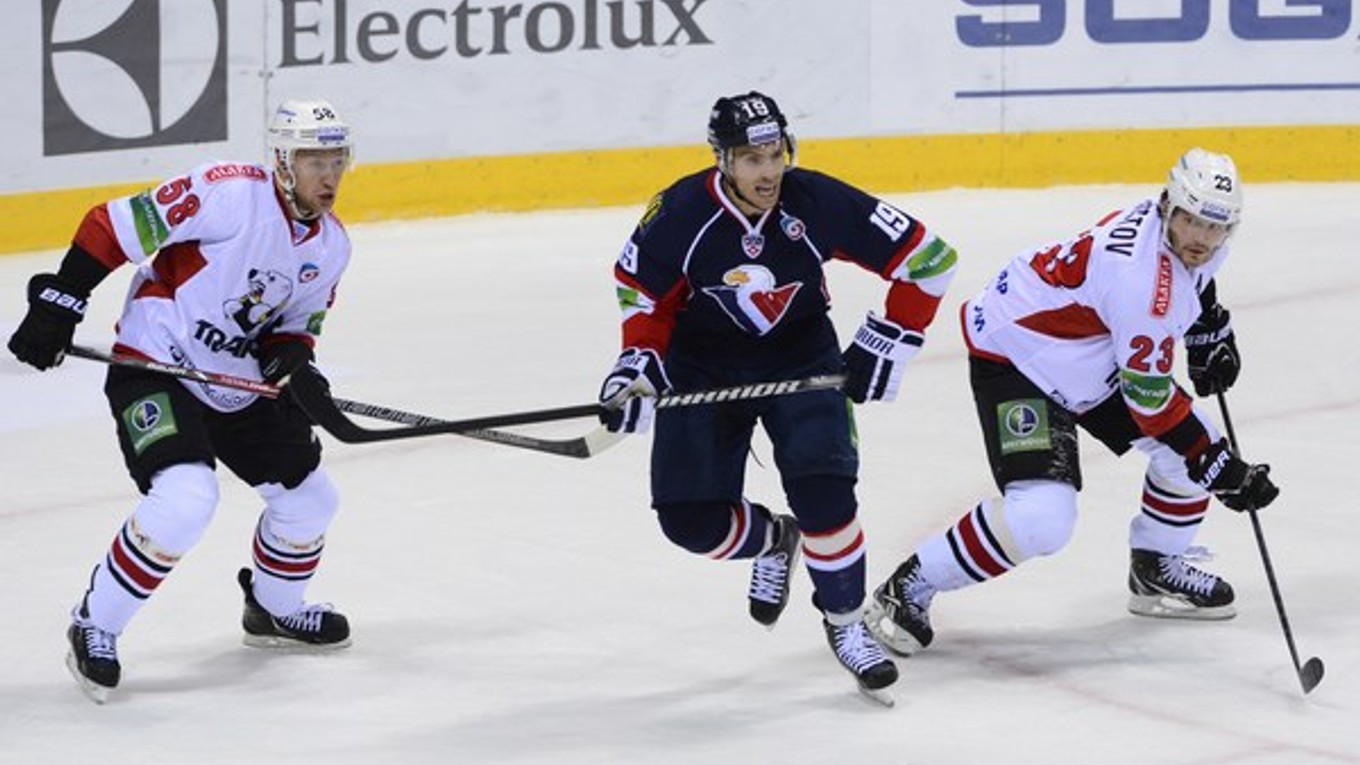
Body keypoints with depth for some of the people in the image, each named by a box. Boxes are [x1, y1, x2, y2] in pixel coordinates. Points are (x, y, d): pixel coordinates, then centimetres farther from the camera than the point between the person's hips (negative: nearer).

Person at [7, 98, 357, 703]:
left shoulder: (331, 245, 4)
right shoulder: (230, 194, -21)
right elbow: (113, 227, -19)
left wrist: (291, 357, -8)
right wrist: (58, 303, -20)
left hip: (237, 382, 8)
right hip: (153, 366, -8)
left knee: (309, 498, 13)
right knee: (185, 497, -27)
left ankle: (273, 610, 40)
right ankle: (94, 626, -11)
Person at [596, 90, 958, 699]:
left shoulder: (819, 204, -22)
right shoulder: (681, 214, -21)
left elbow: (927, 259, -13)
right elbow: (641, 290, -1)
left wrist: (884, 345, -13)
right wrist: (639, 366, -14)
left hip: (801, 360, -1)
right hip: (702, 367, 1)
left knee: (822, 484, -24)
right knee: (690, 519, -8)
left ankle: (847, 624, -2)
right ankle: (774, 542, 27)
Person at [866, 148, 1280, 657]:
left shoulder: (1199, 242, -7)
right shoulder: (1142, 277, -34)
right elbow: (1149, 397, -27)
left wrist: (1212, 331, 16)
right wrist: (1220, 467, -22)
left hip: (1090, 359, 10)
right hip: (1014, 361, -10)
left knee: (1189, 448, 8)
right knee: (1042, 515, -25)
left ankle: (1155, 571, 30)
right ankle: (908, 589, -10)